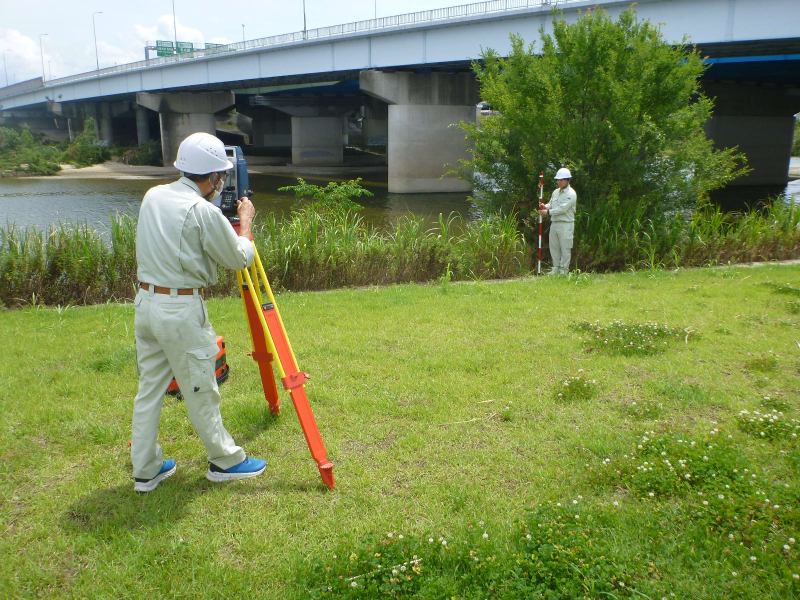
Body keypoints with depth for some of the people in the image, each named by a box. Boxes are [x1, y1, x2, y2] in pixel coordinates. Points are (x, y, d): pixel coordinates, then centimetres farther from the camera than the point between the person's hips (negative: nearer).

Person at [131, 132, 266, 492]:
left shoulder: (153, 196, 6)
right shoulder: (204, 212, -17)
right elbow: (240, 259, -6)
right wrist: (245, 220, 9)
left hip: (146, 301, 8)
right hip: (182, 310, -7)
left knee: (149, 388, 14)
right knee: (201, 392, 6)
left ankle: (145, 470, 24)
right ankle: (225, 461, 23)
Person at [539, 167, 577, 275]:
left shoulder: (571, 194, -9)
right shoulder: (555, 192, 15)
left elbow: (562, 209, -17)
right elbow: (551, 204, 19)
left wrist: (548, 212, -16)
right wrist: (545, 206, -5)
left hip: (566, 225, -7)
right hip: (554, 223, 7)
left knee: (565, 248, -2)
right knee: (554, 247, 9)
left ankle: (564, 270, 4)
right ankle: (556, 268, 19)